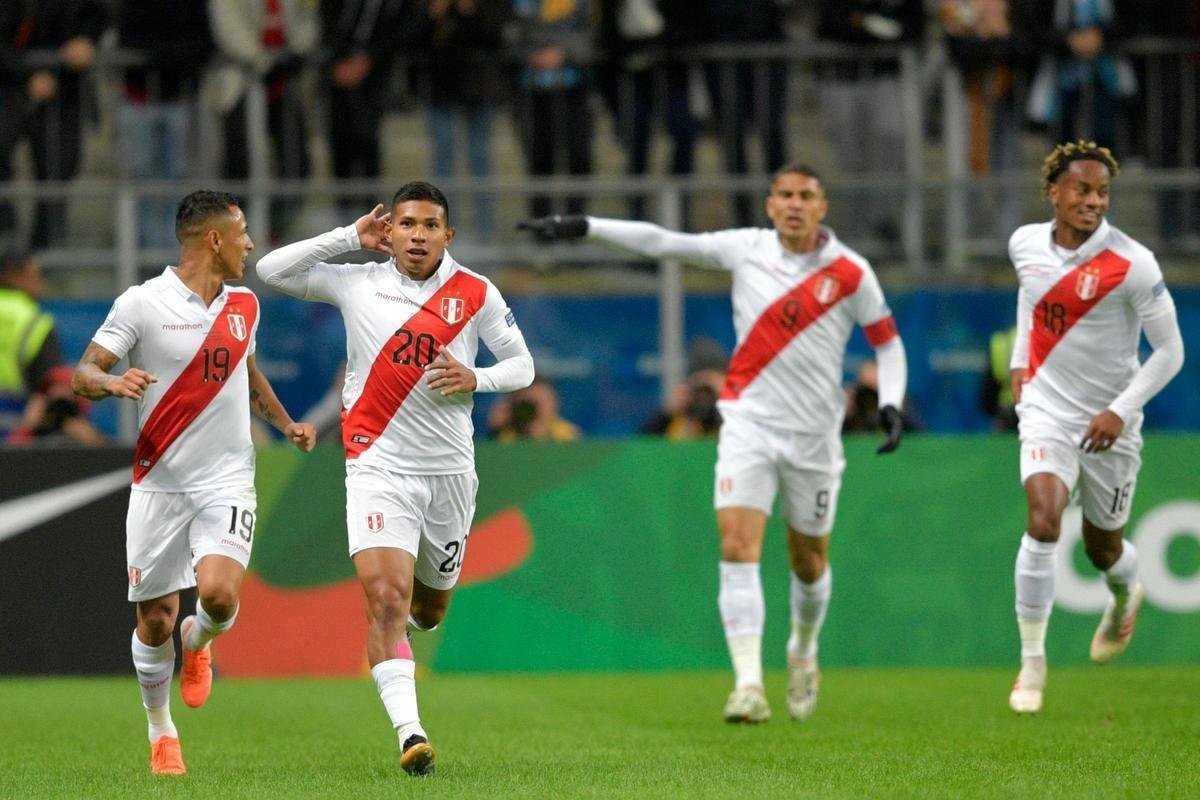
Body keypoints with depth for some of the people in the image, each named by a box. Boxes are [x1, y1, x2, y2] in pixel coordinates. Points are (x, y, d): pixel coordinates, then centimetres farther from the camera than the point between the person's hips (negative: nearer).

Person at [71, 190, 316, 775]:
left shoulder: (244, 305, 10)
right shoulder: (142, 304, -7)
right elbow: (82, 374, -8)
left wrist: (286, 425, 19)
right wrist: (112, 382, -29)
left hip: (227, 480, 3)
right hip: (159, 483, -2)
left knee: (218, 594, -20)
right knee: (155, 619, 2)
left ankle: (198, 642, 17)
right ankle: (161, 734, 24)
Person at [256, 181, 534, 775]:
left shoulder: (477, 295, 2)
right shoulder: (358, 283, 1)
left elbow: (522, 365, 8)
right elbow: (271, 270, 1)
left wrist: (475, 379, -13)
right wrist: (349, 237, -4)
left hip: (450, 469, 2)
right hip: (378, 465, -2)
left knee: (428, 610, 15)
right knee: (385, 599, -20)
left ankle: (411, 621, 53)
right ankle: (409, 732, -24)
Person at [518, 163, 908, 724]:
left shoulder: (850, 273, -4)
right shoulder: (746, 250, -1)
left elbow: (888, 342, 6)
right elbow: (660, 242, 3)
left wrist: (890, 406, -9)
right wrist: (581, 228, -1)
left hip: (814, 435, 0)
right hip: (749, 421, 0)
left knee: (809, 562, 12)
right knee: (737, 547, -16)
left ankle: (803, 652, 43)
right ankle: (748, 686, -22)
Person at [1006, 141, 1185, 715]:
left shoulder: (1131, 265, -18)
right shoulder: (1026, 244, -4)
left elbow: (1169, 351, -12)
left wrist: (1121, 411, -20)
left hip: (1109, 424, -1)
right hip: (1047, 410, 1)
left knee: (1103, 547, 14)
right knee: (1043, 521, -22)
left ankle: (1125, 596, 53)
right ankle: (1032, 662, -14)